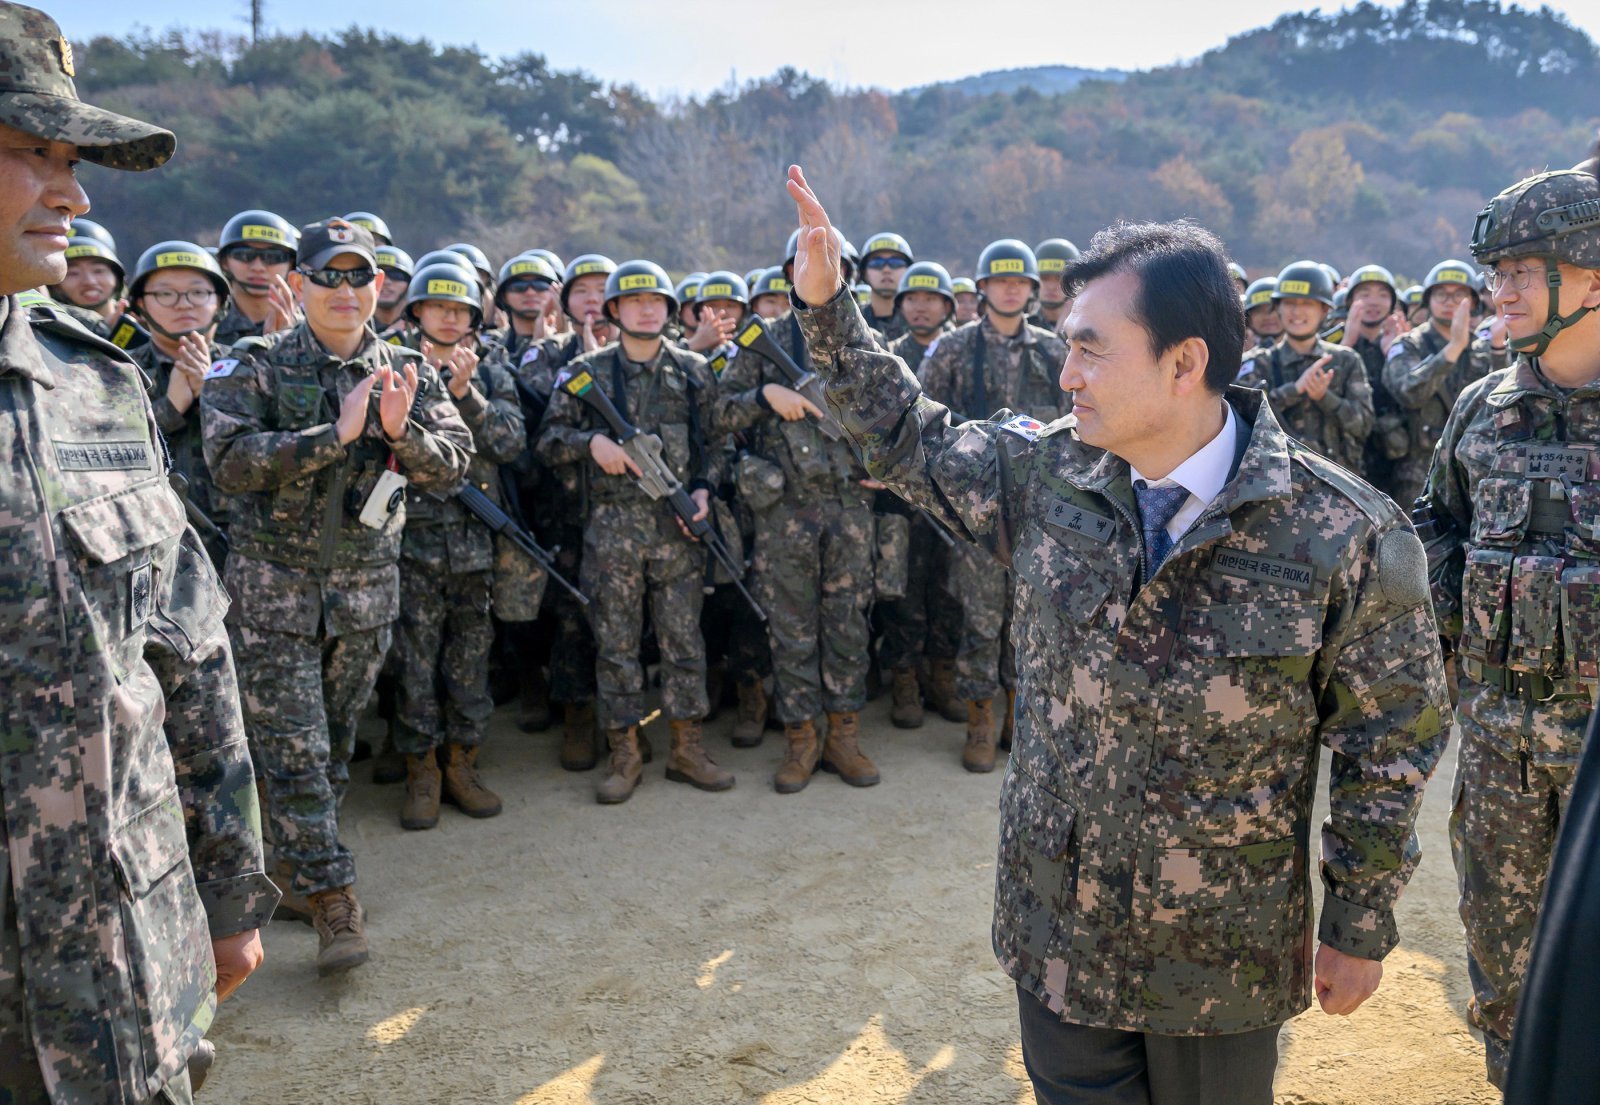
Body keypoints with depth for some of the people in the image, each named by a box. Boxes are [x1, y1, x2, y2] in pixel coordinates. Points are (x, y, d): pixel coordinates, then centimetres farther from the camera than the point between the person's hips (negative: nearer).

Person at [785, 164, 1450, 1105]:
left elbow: (1389, 745, -8)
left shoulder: (1346, 539, -19)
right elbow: (910, 441, 7)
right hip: (1056, 927, 3)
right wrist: (827, 306, 1)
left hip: (1222, 958, -3)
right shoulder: (1045, 476, -8)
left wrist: (1362, 924, -1)